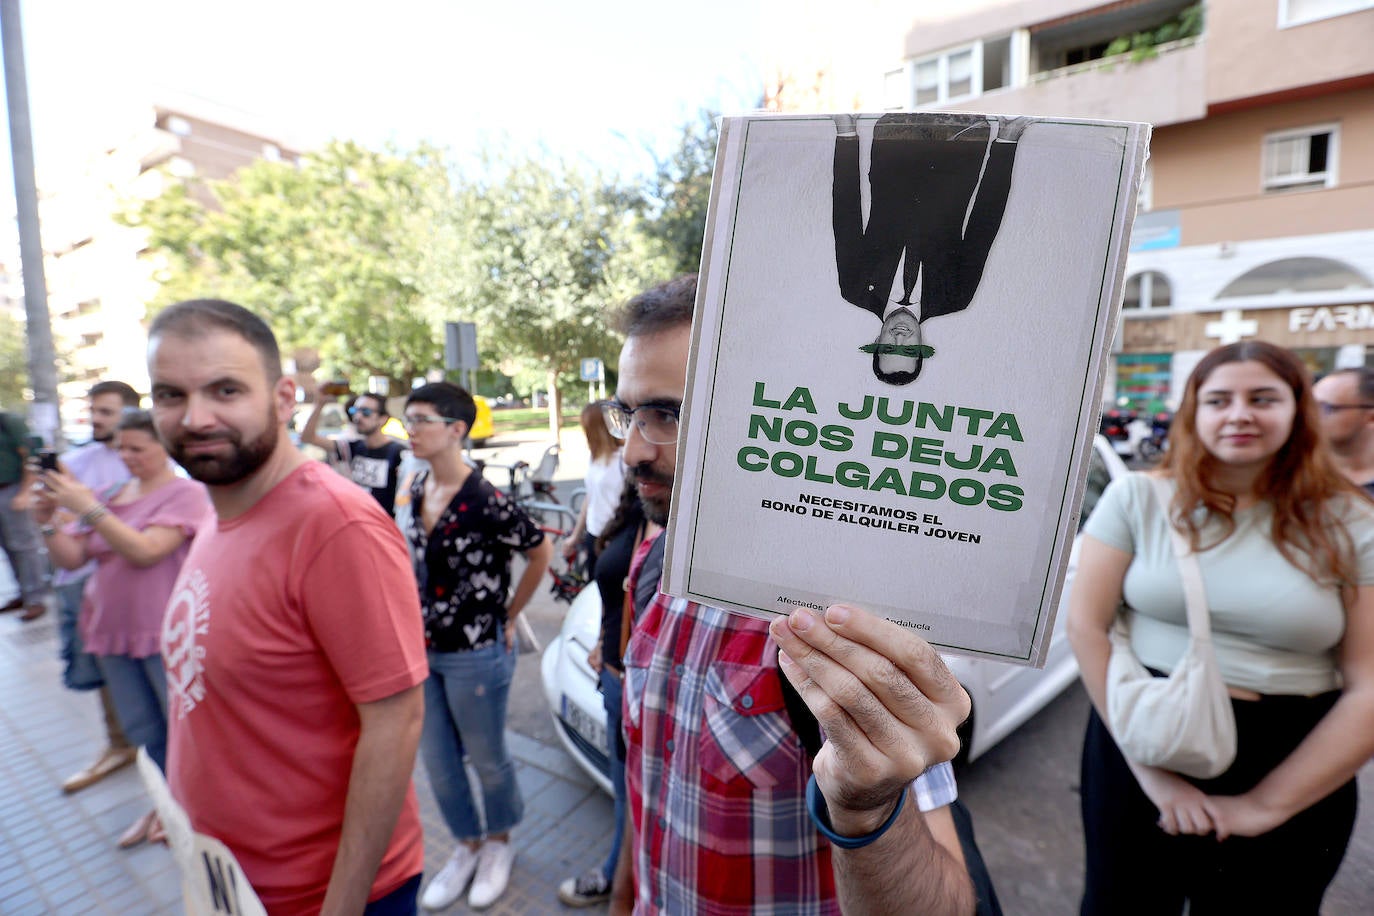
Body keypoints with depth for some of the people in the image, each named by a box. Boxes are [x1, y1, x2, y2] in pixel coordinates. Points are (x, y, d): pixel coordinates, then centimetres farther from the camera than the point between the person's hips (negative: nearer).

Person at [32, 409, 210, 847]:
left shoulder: (186, 493, -10)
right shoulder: (114, 495, 8)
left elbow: (144, 551, -22)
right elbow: (72, 558, 9)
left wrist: (88, 508, -23)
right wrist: (46, 522, -6)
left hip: (165, 634, -7)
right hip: (112, 630, 7)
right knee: (141, 730, 18)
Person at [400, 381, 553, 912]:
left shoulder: (485, 501, -22)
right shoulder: (416, 490, 0)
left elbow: (540, 553, -13)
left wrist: (507, 616, -7)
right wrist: (416, 624, 12)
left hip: (475, 654, -6)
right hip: (422, 649, 7)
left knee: (487, 759, 16)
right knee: (437, 764, 20)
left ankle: (499, 843, 43)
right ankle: (467, 846, 44)